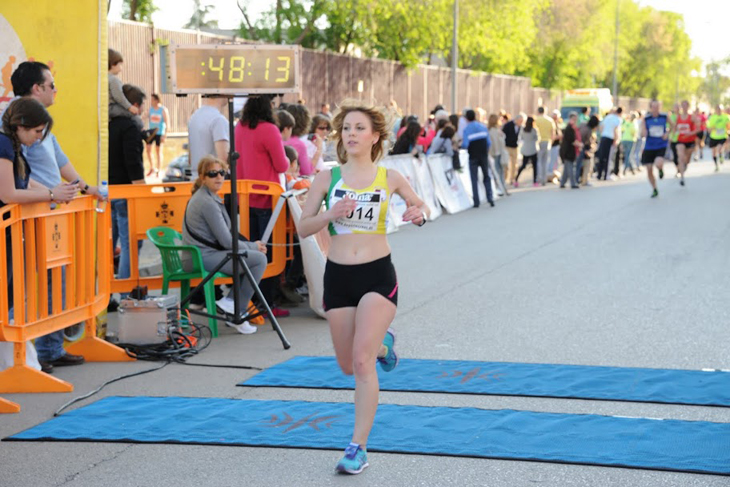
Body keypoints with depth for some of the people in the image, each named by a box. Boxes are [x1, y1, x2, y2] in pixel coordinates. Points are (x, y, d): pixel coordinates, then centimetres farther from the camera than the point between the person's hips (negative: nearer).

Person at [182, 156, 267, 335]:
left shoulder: (204, 197, 17)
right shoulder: (208, 202, -15)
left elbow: (224, 238, 19)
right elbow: (227, 241, -16)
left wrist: (251, 245, 8)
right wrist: (253, 246, -2)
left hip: (197, 257, 11)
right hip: (204, 258, -11)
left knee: (254, 256, 17)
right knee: (259, 259, -14)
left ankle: (229, 302, 10)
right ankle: (238, 314, -7)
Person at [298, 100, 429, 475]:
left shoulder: (389, 178, 0)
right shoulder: (327, 178, 0)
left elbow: (421, 206, 15)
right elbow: (303, 228, 0)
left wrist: (420, 214, -9)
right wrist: (331, 214, -19)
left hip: (378, 276, -3)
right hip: (337, 277, 3)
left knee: (362, 361, -17)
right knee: (348, 366, 14)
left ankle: (358, 447, -9)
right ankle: (382, 344, 49)